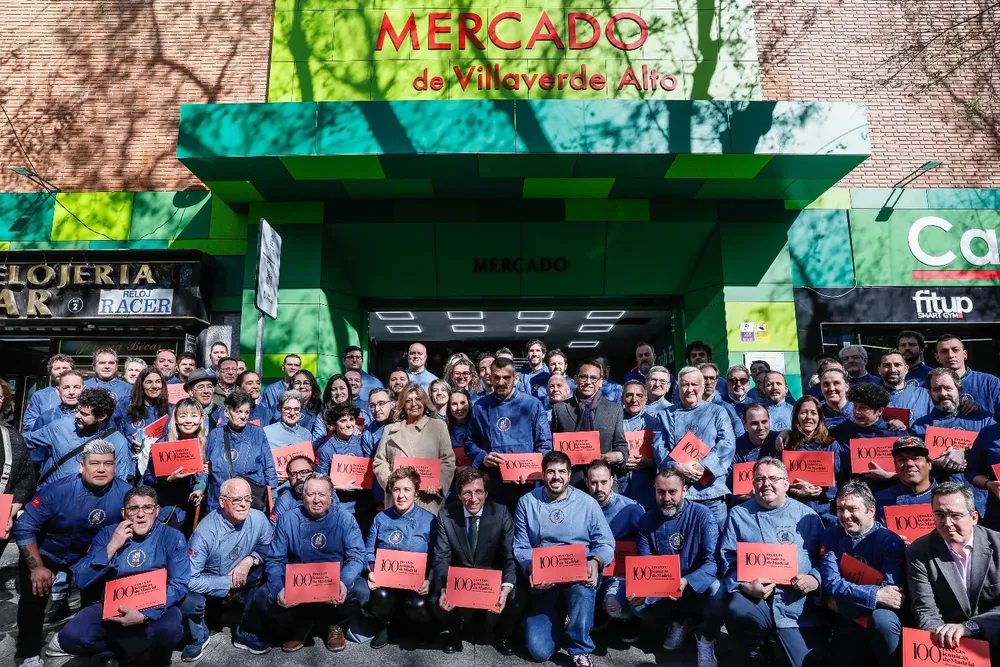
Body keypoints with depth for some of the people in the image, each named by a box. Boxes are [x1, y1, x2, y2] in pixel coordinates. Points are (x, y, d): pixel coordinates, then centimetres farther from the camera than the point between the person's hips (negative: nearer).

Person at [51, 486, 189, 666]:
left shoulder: (172, 537, -7)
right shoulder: (107, 533, 0)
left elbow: (179, 584, -13)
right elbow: (81, 581, -7)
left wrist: (145, 614, -25)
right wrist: (111, 547, -18)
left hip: (155, 607, -2)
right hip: (110, 606, 2)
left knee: (168, 630, -33)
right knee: (71, 636, -23)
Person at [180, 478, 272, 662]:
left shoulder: (258, 519, -19)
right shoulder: (205, 532, -29)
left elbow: (267, 546, -2)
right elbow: (189, 579, -29)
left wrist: (249, 560, -22)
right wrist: (228, 582, -25)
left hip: (242, 584, 3)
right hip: (210, 587, -3)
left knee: (263, 571, -22)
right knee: (190, 601, -32)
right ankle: (198, 638, 4)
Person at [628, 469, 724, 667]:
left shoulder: (702, 515, -15)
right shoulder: (647, 521, -5)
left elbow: (713, 561, -22)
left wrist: (686, 582, -40)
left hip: (697, 587, -3)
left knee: (716, 589, -35)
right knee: (637, 604, -24)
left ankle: (706, 640, -5)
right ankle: (676, 621, 10)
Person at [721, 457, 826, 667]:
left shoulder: (806, 515, 11)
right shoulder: (739, 515, 6)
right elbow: (728, 562, 2)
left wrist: (815, 578, -10)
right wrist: (746, 585, -16)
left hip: (801, 604, 1)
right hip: (754, 598, -1)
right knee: (737, 610, -32)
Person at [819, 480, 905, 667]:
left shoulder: (890, 541, -11)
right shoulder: (831, 536, -2)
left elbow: (889, 592, -22)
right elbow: (831, 582, -13)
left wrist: (841, 601, -19)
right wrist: (875, 595, -25)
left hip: (881, 620, -3)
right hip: (846, 625, 3)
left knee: (881, 619, -32)